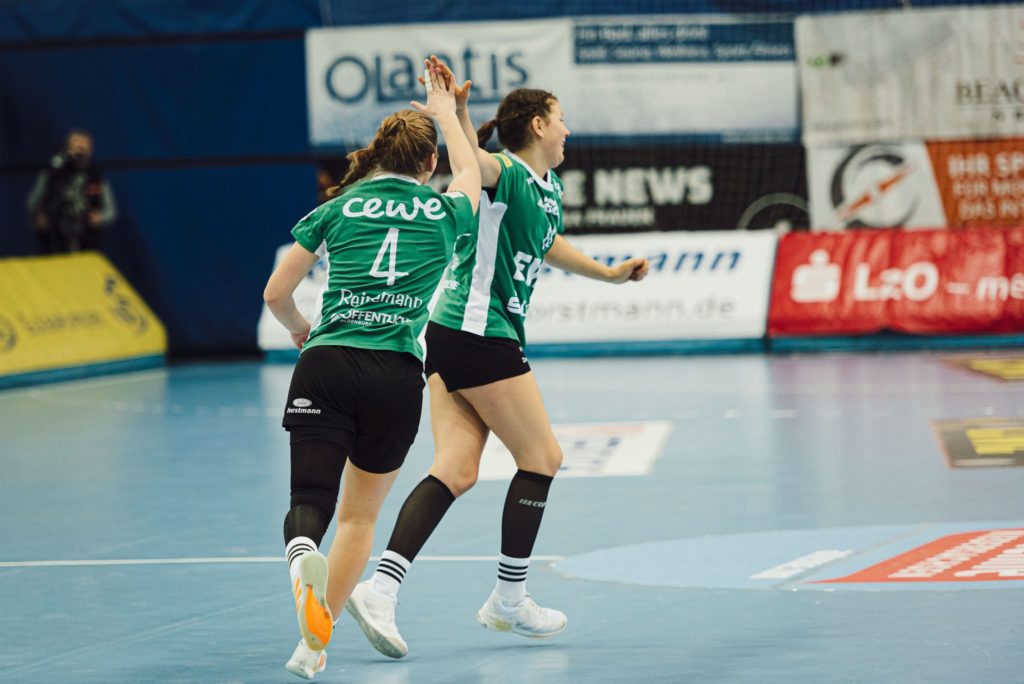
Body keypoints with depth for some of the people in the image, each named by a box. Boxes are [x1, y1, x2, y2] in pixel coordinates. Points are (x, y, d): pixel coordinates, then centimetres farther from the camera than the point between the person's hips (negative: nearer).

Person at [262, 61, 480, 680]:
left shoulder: (338, 209, 11)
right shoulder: (445, 213, 11)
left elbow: (276, 293, 11)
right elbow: (471, 173, 36)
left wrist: (301, 330, 31)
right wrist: (446, 112, 51)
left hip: (327, 365, 0)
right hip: (398, 376, 0)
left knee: (312, 501, -5)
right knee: (361, 514, 13)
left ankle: (302, 554, -40)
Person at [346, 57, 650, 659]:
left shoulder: (550, 187, 16)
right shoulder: (506, 174, -12)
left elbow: (548, 246, 35)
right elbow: (472, 159, -34)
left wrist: (612, 273, 41)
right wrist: (456, 109, -51)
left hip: (454, 338, 9)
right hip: (478, 334, -9)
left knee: (457, 470, 0)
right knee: (542, 457, 2)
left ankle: (380, 587, -12)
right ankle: (509, 600, 12)